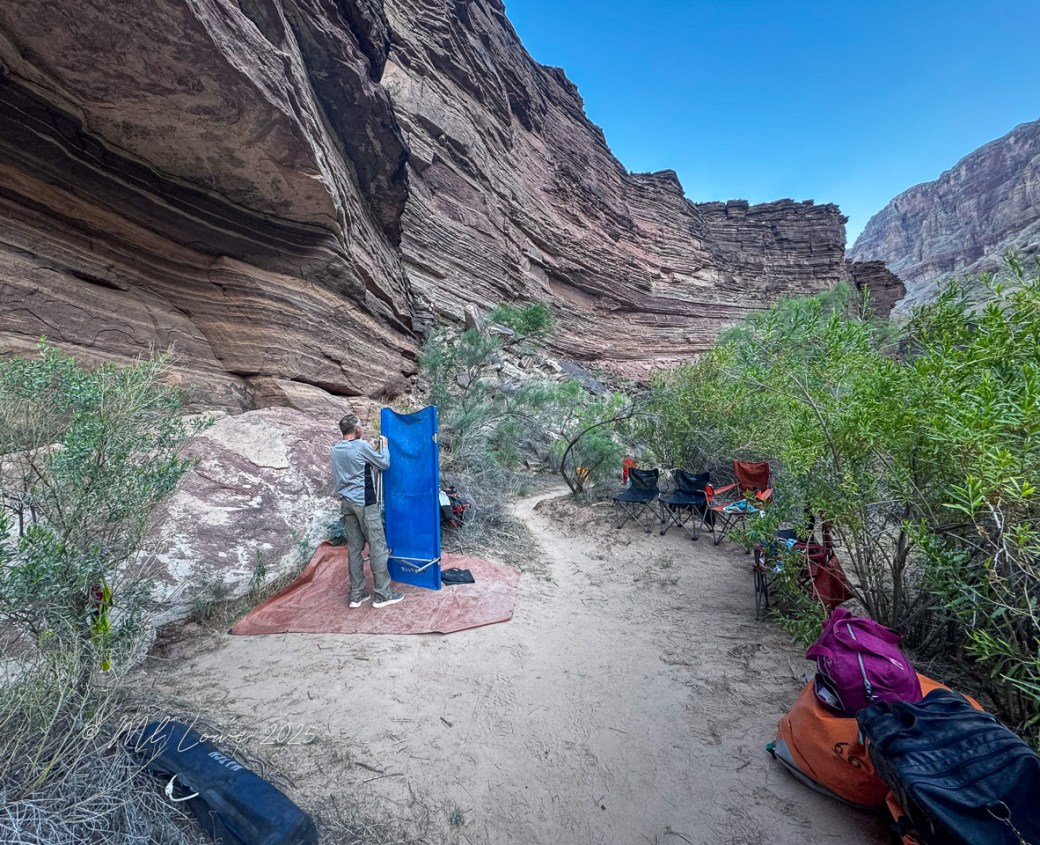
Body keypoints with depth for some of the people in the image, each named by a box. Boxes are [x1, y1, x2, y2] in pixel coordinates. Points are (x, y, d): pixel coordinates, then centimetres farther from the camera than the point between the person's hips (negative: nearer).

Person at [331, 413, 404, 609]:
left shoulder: (336, 450, 8)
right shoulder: (361, 446, -13)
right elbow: (384, 463, -2)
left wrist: (372, 449, 25)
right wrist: (384, 446, 14)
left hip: (346, 502, 7)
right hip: (364, 502, -7)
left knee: (354, 547, 10)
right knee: (377, 546, 0)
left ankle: (356, 594, 15)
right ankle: (382, 594, 5)